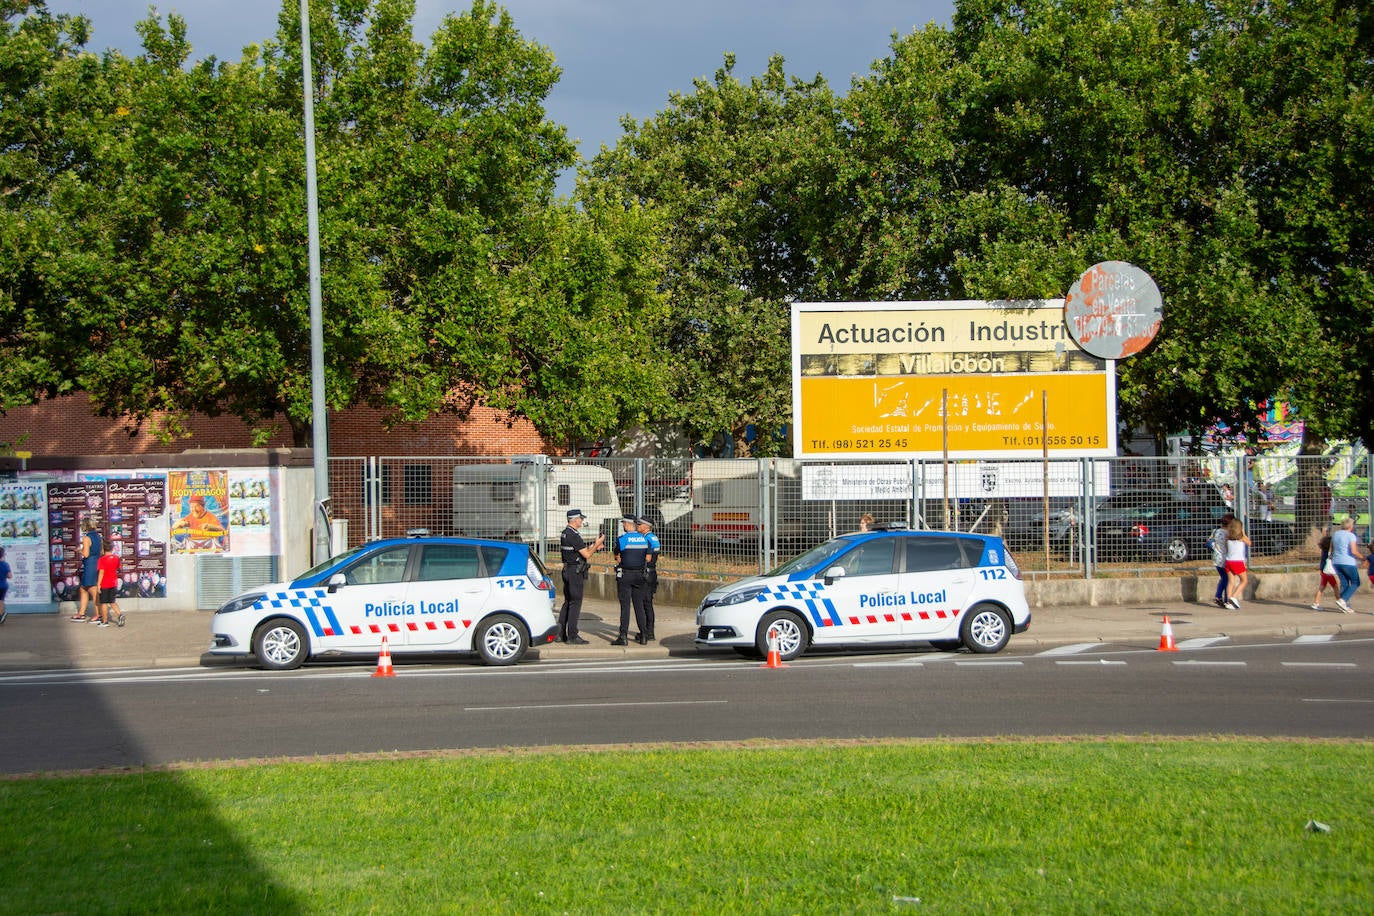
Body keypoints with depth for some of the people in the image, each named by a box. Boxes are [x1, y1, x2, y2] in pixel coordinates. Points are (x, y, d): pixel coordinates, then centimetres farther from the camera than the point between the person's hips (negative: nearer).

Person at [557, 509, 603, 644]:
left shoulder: (564, 533, 14)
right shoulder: (574, 535, -18)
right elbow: (586, 554, -18)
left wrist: (594, 546, 16)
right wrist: (597, 544, -5)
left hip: (567, 571, 10)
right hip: (576, 572, -10)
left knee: (567, 602, 14)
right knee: (575, 603, -6)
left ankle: (560, 633, 17)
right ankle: (572, 636, -6)